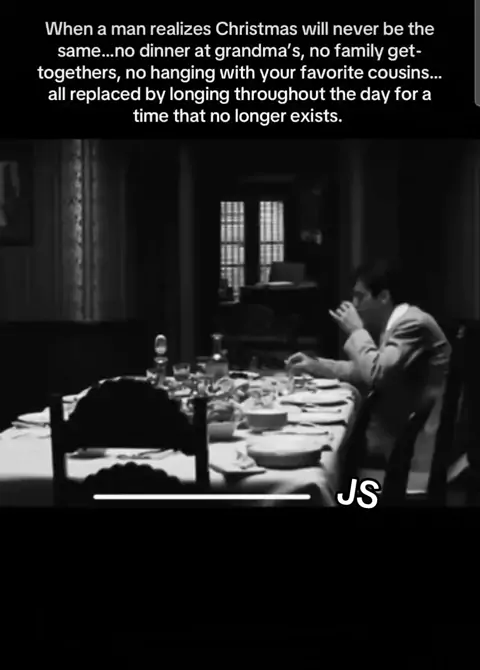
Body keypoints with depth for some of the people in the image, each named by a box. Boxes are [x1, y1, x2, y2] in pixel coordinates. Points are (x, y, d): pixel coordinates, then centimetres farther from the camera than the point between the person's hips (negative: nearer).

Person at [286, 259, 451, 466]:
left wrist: (356, 331, -14)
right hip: (400, 429, 8)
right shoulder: (391, 324, 11)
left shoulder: (414, 324, -19)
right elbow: (366, 371, 19)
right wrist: (315, 365, 9)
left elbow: (377, 374, -28)